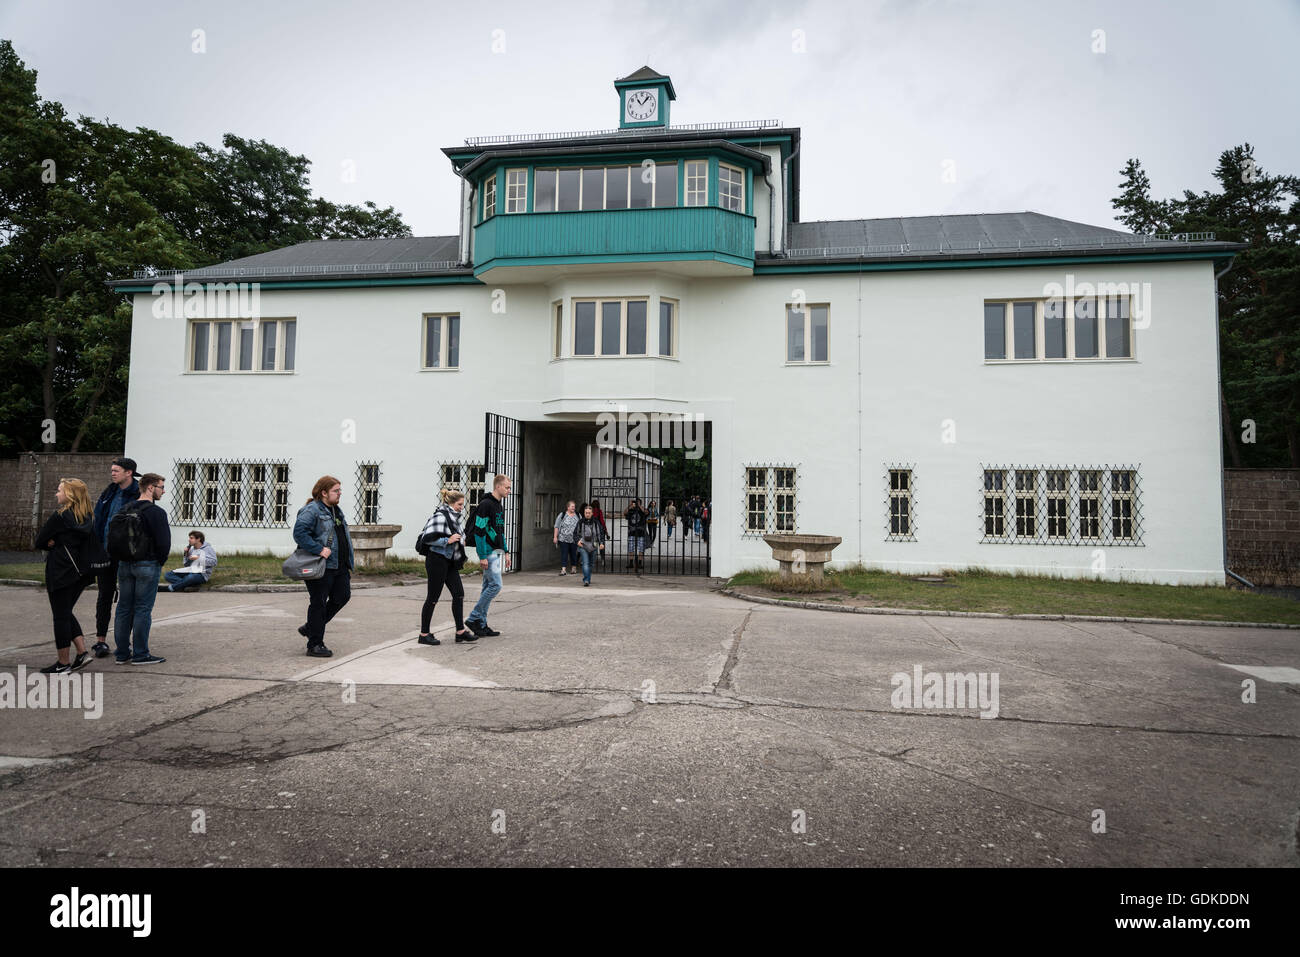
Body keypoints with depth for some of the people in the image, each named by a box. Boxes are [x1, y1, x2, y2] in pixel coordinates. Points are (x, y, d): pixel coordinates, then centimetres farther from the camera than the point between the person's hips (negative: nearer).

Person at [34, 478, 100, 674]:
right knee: (66, 613, 19)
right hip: (81, 571, 7)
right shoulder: (88, 516, 7)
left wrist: (52, 544, 10)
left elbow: (40, 542, -6)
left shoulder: (59, 515, -13)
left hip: (61, 572, -7)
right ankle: (82, 652, 12)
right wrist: (59, 543, 0)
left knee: (60, 616, 2)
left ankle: (63, 663, 8)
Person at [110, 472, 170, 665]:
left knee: (124, 608, 12)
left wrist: (121, 559, 14)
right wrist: (160, 562, 0)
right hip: (146, 565, -7)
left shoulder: (124, 511, 9)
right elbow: (164, 543, -16)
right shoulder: (156, 513, -13)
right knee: (143, 610, -2)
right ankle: (140, 654, 3)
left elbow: (112, 539, 10)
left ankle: (122, 653, 19)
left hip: (124, 565, 7)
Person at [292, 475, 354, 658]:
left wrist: (347, 564, 23)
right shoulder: (311, 510, -11)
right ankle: (315, 645, 9)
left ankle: (310, 628, 26)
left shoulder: (337, 511, 18)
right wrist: (319, 549, -26)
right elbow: (299, 533, -22)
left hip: (339, 566, 9)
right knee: (318, 603, -1)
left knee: (342, 596, 9)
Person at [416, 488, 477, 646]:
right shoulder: (440, 516, -17)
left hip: (449, 562, 9)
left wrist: (460, 540, 11)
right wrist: (448, 540, -22)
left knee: (459, 594, 5)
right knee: (433, 597, -1)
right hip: (437, 560, -9)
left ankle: (460, 631, 11)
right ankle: (424, 634, 10)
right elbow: (427, 538, -23)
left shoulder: (454, 516, 12)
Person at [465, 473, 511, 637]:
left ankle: (481, 625, 14)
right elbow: (479, 531, -18)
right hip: (488, 552, -10)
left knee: (488, 587, 10)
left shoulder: (499, 506, 16)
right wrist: (482, 556, -20)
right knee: (495, 585, -12)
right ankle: (474, 618, -3)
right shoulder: (486, 504, -14)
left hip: (497, 552, 10)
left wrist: (506, 552, 18)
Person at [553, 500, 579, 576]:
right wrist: (555, 537, -3)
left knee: (573, 554, 8)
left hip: (574, 540, 2)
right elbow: (557, 526, 2)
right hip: (563, 539, -2)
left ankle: (574, 568, 22)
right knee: (564, 554, -5)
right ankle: (563, 569, -7)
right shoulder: (562, 515, 1)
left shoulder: (578, 516, 8)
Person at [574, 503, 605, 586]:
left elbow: (601, 533, 6)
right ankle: (586, 580, -22)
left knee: (590, 564, 10)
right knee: (585, 563, -14)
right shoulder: (580, 522, 2)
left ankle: (588, 579, 24)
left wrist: (601, 543, -8)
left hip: (593, 546, 2)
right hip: (583, 546, -1)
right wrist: (578, 540, -8)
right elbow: (575, 533, 10)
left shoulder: (596, 523, 1)